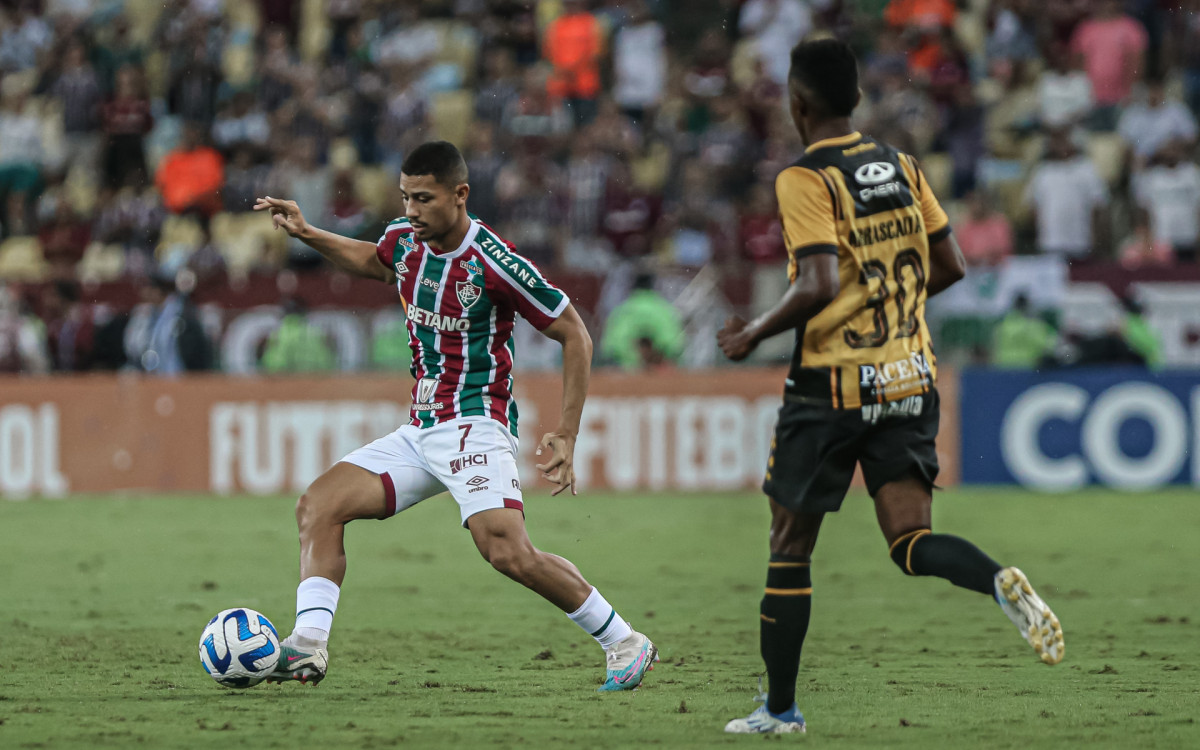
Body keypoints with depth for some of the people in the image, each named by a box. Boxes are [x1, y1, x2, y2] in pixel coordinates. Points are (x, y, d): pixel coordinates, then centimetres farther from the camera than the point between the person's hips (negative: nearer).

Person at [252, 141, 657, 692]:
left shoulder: (493, 262, -18)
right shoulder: (405, 238, 3)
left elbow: (574, 335, -10)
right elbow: (371, 261, 31)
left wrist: (566, 437, -14)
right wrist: (306, 234, 17)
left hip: (475, 426, -8)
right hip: (420, 432, 8)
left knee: (509, 553, -25)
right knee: (318, 506, -6)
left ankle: (625, 644, -10)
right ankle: (308, 647, -14)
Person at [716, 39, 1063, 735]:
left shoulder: (804, 179, -12)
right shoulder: (902, 167, 8)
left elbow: (818, 286, -21)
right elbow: (951, 266, 11)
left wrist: (754, 333, -7)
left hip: (833, 384, -5)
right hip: (911, 377, 5)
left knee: (789, 547, 8)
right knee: (911, 541, 1)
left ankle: (781, 708, 13)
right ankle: (1002, 582, -30)